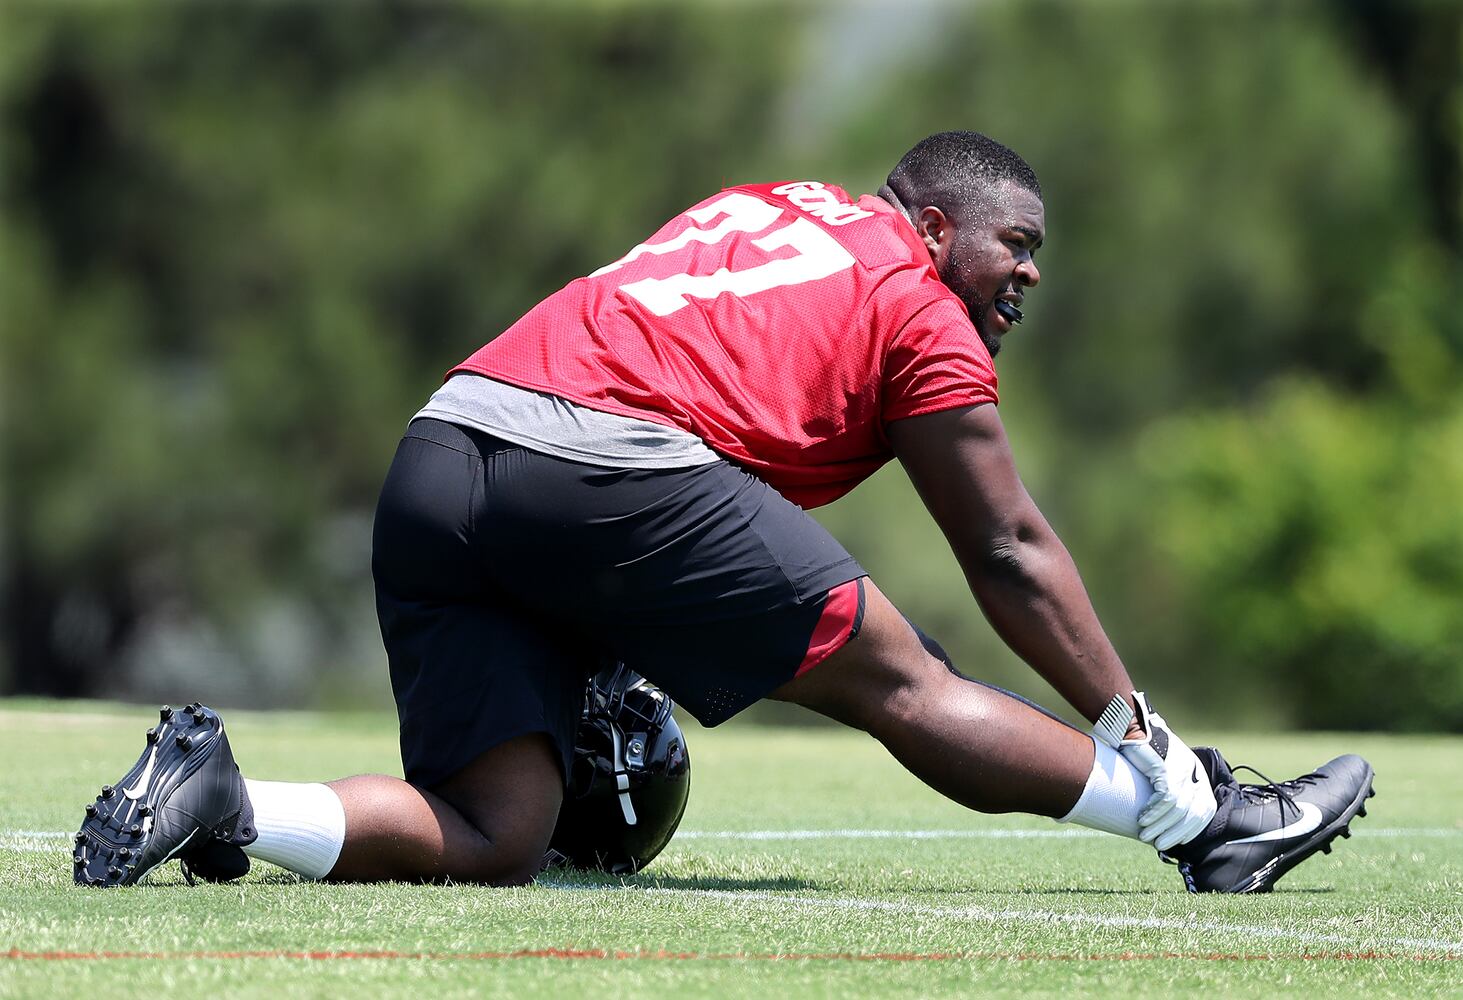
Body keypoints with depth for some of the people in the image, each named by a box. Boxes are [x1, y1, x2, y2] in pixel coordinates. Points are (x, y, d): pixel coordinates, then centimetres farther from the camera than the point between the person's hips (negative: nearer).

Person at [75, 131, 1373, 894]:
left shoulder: (753, 212, 33)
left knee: (492, 842, 4)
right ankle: (1201, 816, 7)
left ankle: (224, 795, -12)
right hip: (608, 467, -7)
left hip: (440, 445, 7)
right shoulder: (916, 305, 13)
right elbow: (1011, 556, 17)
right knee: (902, 687, 5)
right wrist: (1135, 728, 26)